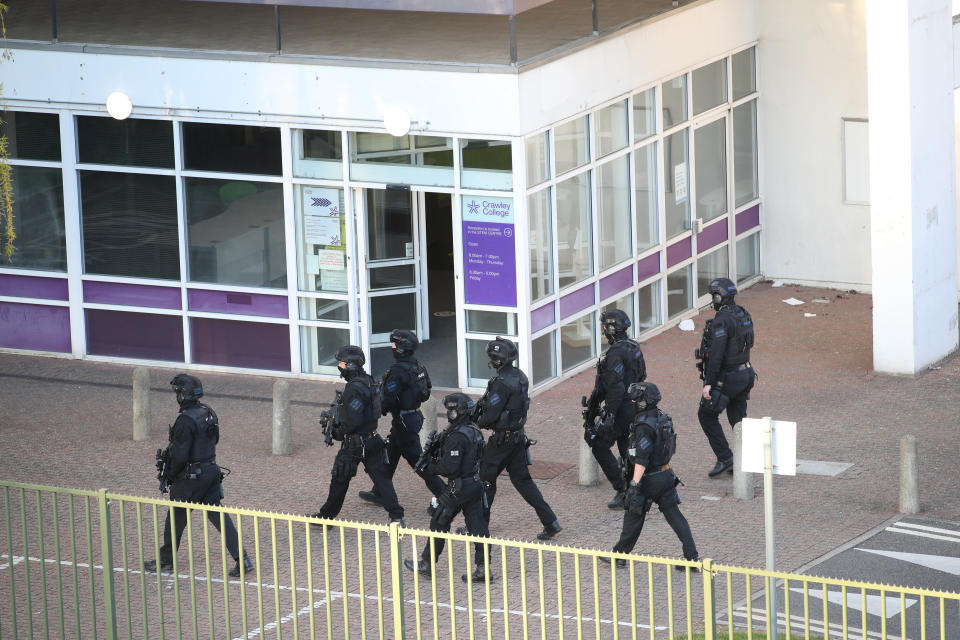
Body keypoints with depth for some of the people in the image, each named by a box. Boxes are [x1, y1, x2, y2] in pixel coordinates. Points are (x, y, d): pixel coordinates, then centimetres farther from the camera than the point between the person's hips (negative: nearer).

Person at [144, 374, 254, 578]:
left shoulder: (185, 420, -22)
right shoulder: (208, 413, 5)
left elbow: (180, 455, -24)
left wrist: (170, 475, -8)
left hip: (191, 476, -7)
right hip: (211, 470, 7)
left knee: (176, 515, 10)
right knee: (217, 514, 9)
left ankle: (166, 560, 25)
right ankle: (242, 559, -1)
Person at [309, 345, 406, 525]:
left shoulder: (353, 389, -22)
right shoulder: (368, 381, 7)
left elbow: (353, 420, -25)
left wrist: (338, 433, -9)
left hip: (354, 443, -8)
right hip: (373, 440, 8)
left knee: (340, 479, 8)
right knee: (381, 477, 6)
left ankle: (327, 515, 23)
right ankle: (396, 516, 0)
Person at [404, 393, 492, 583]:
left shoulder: (457, 436, -22)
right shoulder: (475, 432, 7)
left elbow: (450, 467, -25)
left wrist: (431, 467, -8)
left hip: (458, 488, -8)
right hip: (475, 484, 8)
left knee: (438, 524, 7)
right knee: (477, 526, 7)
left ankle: (426, 565, 18)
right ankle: (483, 568, 5)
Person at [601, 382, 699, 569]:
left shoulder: (645, 426, -22)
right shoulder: (662, 418, 6)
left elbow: (642, 458, -26)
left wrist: (635, 483, -26)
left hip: (649, 478, -8)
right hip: (666, 474, 8)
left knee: (634, 516, 8)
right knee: (674, 515, 8)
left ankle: (619, 555, 22)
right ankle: (692, 556, 3)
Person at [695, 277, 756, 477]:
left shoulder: (722, 321, -22)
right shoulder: (743, 315, 7)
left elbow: (716, 354, -26)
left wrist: (708, 383, -24)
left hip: (726, 378, -8)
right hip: (745, 373, 8)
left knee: (707, 415, 7)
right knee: (738, 418, 15)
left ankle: (725, 459, 2)